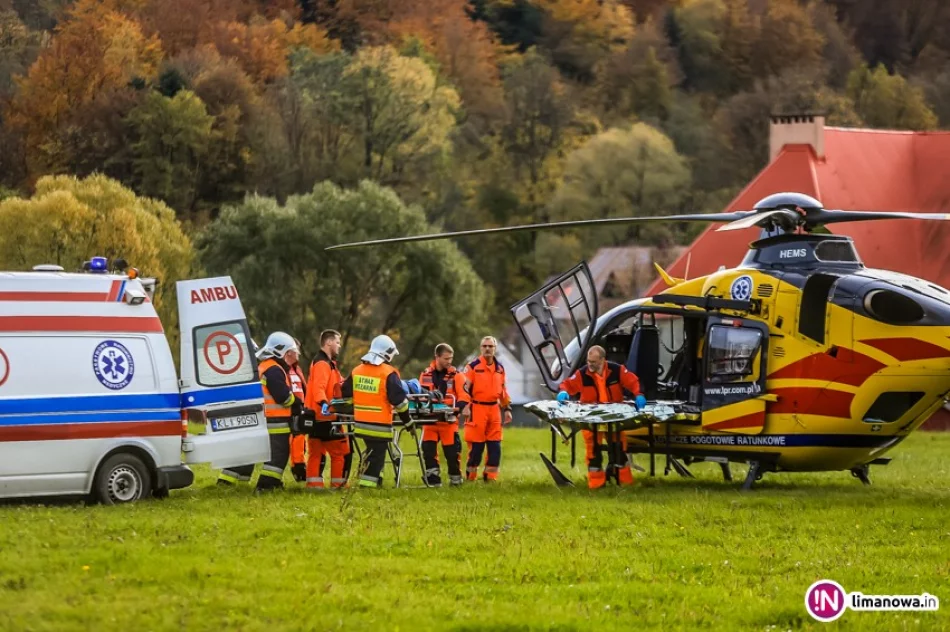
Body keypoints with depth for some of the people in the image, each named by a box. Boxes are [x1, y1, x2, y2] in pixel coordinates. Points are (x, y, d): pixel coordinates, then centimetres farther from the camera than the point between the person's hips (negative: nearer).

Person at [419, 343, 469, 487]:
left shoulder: (455, 375, 1)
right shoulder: (426, 375, 8)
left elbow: (463, 397, -5)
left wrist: (457, 407, -23)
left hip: (449, 420, -2)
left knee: (452, 450, -2)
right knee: (428, 448, -2)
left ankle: (455, 477, 15)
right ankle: (433, 478, 4)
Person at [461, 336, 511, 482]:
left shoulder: (500, 368, 14)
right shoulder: (473, 366, -4)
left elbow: (503, 390, 21)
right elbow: (464, 387, -8)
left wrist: (507, 409, 18)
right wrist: (465, 406, -17)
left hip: (494, 409, 5)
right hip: (477, 409, -5)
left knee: (495, 445, 4)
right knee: (476, 446, -4)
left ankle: (491, 476, 10)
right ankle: (471, 476, 5)